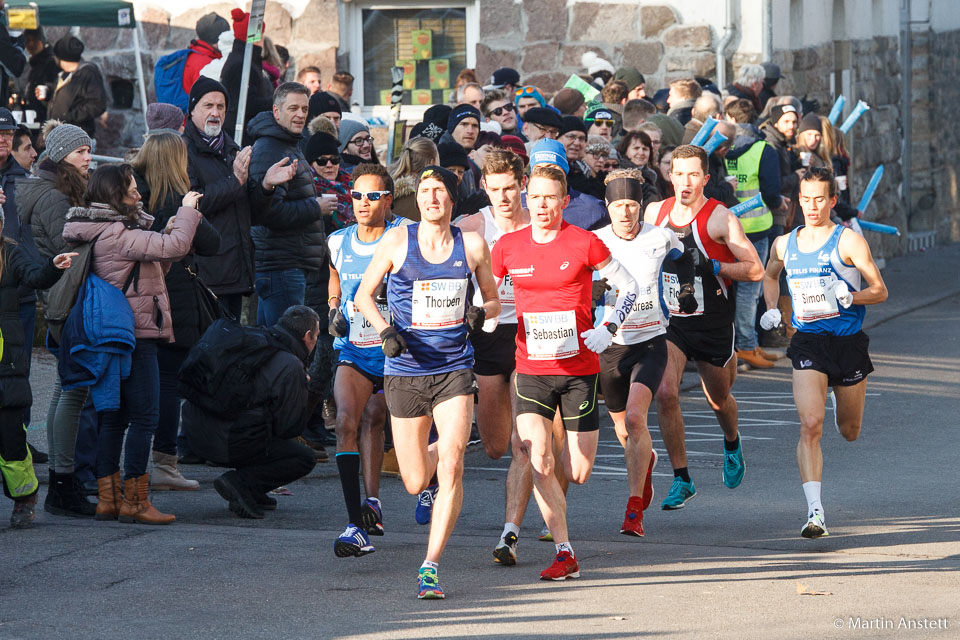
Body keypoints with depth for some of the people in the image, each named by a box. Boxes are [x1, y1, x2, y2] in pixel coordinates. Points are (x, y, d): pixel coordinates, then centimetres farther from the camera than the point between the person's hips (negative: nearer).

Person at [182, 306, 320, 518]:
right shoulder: (291, 368, -9)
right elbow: (289, 428, -4)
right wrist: (303, 386, 13)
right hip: (230, 443, -8)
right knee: (304, 458, 8)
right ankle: (240, 483, -8)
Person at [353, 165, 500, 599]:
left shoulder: (473, 245, 3)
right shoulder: (397, 242, 0)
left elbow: (493, 300, 16)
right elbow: (363, 295, 8)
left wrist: (481, 314, -7)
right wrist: (385, 331, -9)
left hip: (454, 369, 0)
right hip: (405, 372, 0)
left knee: (450, 468, -17)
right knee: (416, 483, 5)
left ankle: (430, 566, -9)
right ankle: (438, 455, 43)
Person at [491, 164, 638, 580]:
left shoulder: (585, 244, -5)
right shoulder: (508, 247, 1)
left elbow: (629, 287, 3)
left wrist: (607, 329, -9)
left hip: (579, 369, -1)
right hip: (531, 370, 1)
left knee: (578, 474, 3)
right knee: (538, 463, -16)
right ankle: (564, 554, -7)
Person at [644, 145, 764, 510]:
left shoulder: (720, 219, -13)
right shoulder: (655, 213, -1)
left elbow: (756, 270, -14)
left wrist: (711, 267, -24)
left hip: (712, 325, -2)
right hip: (668, 321, 2)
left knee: (718, 399, 16)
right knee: (665, 392, -19)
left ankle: (732, 445, 53)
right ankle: (681, 480, -9)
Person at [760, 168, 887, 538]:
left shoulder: (849, 242, -7)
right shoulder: (784, 245, 5)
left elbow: (880, 291, -6)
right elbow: (770, 275, 28)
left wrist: (849, 296, -24)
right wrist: (771, 309, 11)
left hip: (849, 342, -1)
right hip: (808, 343, 1)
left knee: (849, 433, 16)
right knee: (810, 425, -19)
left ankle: (839, 398, 55)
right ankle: (815, 513, -23)